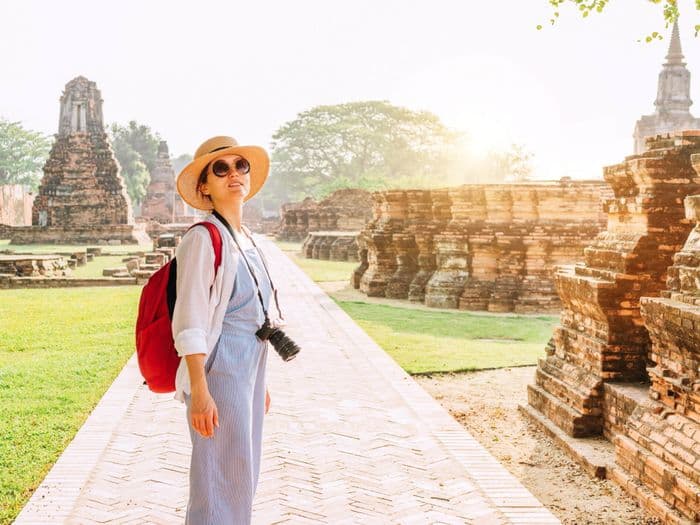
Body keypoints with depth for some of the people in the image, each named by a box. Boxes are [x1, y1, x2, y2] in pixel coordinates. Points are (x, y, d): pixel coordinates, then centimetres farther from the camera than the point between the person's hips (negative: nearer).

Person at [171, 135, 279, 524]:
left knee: (243, 478, 16)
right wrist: (199, 393, -23)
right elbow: (190, 324, -18)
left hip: (247, 373, 9)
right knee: (221, 483, -3)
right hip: (219, 374, -9)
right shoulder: (204, 239, -13)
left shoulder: (246, 240, 13)